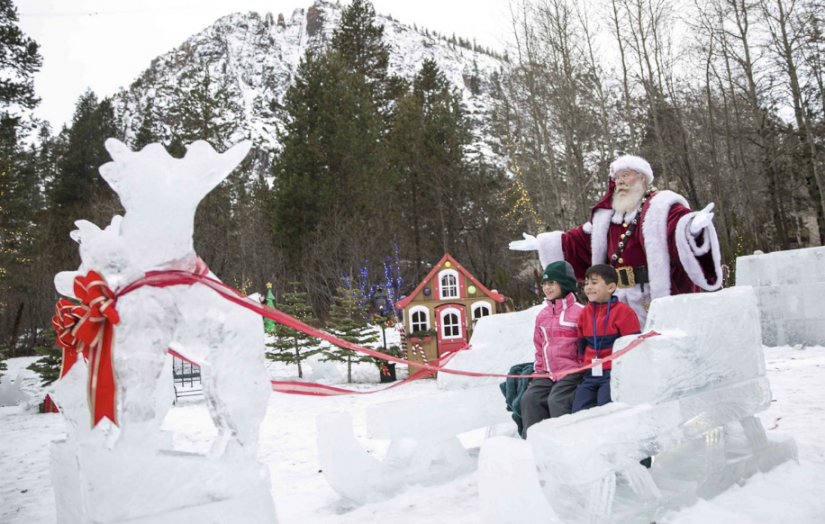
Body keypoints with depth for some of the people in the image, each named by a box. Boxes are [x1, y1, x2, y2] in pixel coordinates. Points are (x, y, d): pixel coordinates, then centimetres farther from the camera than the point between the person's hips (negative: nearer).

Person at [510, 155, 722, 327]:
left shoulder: (661, 206, -1)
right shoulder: (607, 217, 18)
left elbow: (680, 221, -21)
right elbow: (580, 241, 27)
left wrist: (692, 229, -46)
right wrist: (541, 244, 28)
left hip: (657, 300, -6)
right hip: (621, 302, 7)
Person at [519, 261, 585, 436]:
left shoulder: (579, 312, -8)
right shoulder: (542, 316, 14)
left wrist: (583, 372, -9)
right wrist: (539, 371, 13)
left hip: (572, 371, -6)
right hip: (548, 373, 6)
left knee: (557, 401, -25)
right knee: (529, 398, -11)